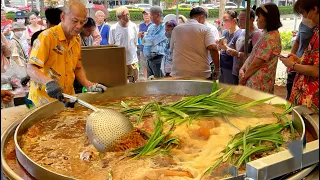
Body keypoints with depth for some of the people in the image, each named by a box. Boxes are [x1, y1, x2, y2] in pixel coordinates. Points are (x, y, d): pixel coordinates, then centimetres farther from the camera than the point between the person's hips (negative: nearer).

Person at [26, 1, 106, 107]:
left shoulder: (77, 39, 5)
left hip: (67, 98, 6)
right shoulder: (47, 36, -17)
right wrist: (49, 82, -39)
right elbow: (31, 69, -22)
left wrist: (89, 86, 0)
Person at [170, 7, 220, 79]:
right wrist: (217, 69, -5)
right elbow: (213, 49, -13)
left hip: (178, 73, 3)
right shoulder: (204, 29, -1)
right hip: (201, 74, -2)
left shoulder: (176, 29, 9)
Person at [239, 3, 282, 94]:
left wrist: (244, 77, -5)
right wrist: (242, 69, 0)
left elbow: (256, 63, -18)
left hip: (259, 84, -9)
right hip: (256, 81, 9)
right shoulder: (267, 34, 13)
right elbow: (253, 55, 13)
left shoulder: (270, 37, -18)